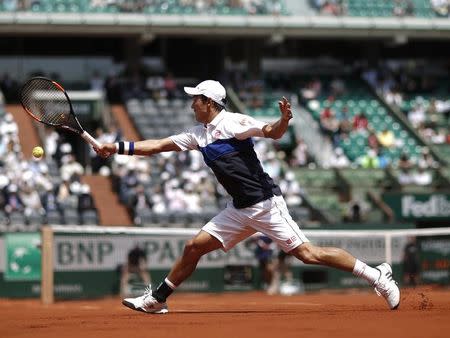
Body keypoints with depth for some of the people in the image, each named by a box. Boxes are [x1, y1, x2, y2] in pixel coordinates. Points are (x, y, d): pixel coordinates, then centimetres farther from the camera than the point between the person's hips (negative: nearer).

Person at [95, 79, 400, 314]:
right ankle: (157, 299, 20)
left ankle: (377, 275, -11)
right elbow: (158, 145, 19)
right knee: (194, 247, 8)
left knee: (307, 253, -14)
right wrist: (118, 148, 16)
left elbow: (272, 133, -19)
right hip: (240, 210, 8)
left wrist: (284, 120, -41)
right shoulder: (199, 135, 14)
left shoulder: (234, 123, -9)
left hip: (265, 203, -8)